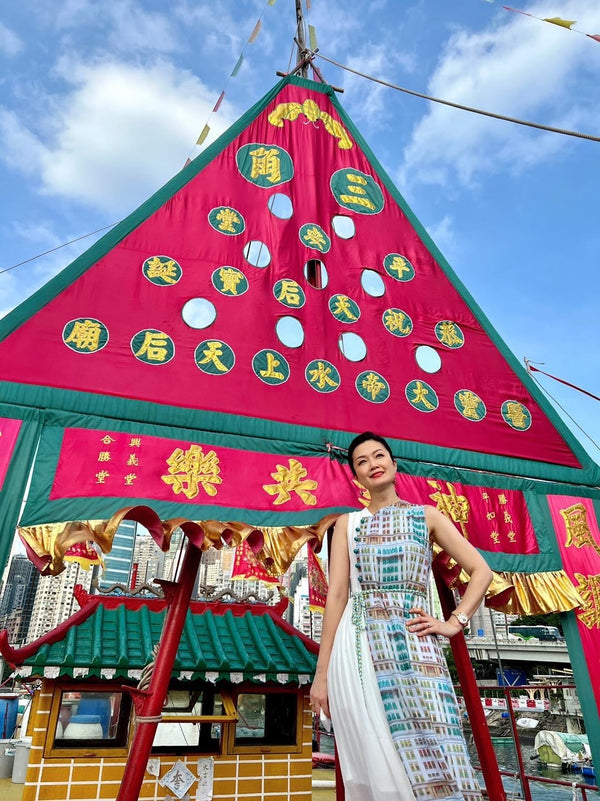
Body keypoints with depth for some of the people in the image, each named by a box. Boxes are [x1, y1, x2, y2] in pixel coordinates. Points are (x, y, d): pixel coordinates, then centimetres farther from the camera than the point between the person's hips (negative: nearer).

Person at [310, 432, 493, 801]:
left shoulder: (427, 516, 11)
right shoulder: (347, 523, 12)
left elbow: (481, 571, 11)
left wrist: (453, 624, 0)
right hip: (359, 649, 1)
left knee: (429, 756, -6)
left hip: (415, 647, 0)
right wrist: (322, 672, 0)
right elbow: (337, 593, 4)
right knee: (376, 766, 1)